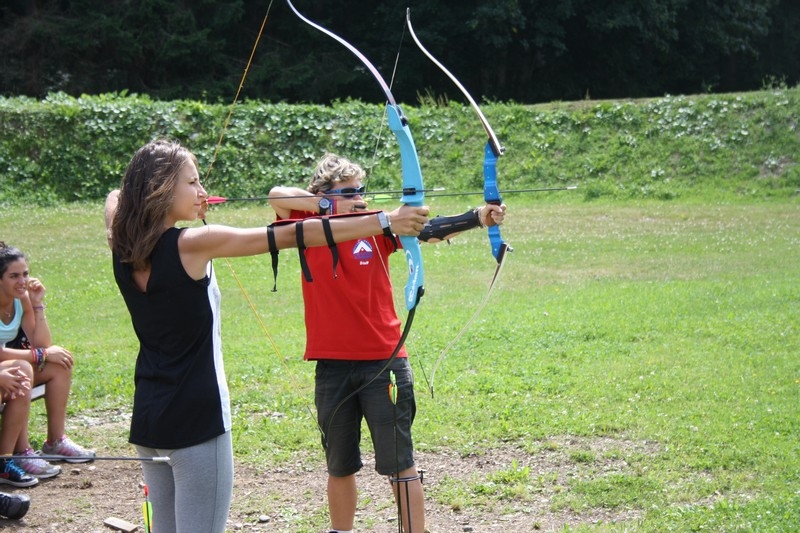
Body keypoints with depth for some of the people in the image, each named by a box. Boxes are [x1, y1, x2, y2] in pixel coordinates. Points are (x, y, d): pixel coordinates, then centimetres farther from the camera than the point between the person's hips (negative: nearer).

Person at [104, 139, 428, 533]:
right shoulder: (192, 244, -16)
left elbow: (115, 198, 27)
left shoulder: (124, 248, 2)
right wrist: (385, 222, -18)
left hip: (148, 416, 8)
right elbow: (290, 236, -19)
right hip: (195, 418, -8)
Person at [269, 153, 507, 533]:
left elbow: (427, 229, -16)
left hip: (383, 363, -2)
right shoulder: (309, 227, 2)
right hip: (332, 365, 2)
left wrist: (478, 216, -31)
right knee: (339, 465, 16)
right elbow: (277, 195, -12)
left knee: (399, 463, 1)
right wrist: (329, 208, -16)